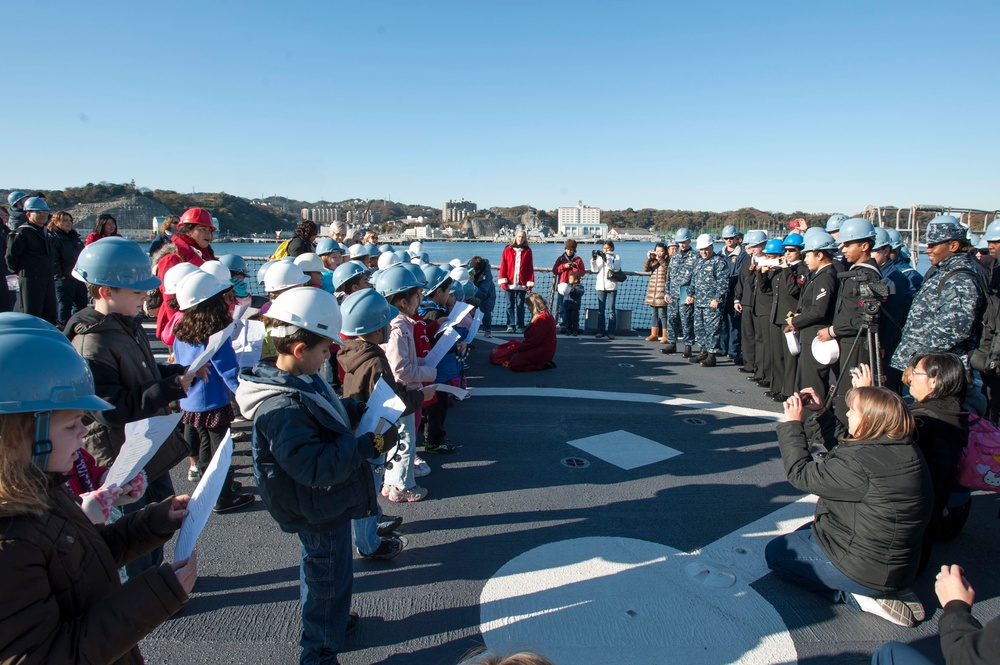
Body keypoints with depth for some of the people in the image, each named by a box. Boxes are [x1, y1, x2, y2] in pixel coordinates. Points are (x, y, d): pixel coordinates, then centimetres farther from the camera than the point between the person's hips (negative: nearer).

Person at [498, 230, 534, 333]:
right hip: (509, 283, 0)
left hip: (522, 284, 0)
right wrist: (503, 281, -5)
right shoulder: (508, 249, 5)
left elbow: (530, 268, 4)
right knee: (510, 305, 4)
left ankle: (520, 326, 7)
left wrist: (530, 283, -2)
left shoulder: (528, 251, 6)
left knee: (520, 305, 3)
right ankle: (510, 326, 11)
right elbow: (503, 266, 3)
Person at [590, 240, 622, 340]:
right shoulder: (600, 257, 9)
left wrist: (605, 259, -22)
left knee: (611, 309, -2)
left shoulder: (616, 257, 4)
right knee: (600, 310, 4)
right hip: (601, 286, 3)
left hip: (612, 287, -2)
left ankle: (611, 332, -1)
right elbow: (594, 269, 1)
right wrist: (593, 259, -14)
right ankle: (600, 331, 9)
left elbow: (616, 268, -14)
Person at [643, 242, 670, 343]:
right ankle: (654, 334, 19)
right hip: (652, 291, 5)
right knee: (654, 313, 12)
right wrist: (648, 259, -14)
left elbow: (668, 269, -18)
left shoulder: (668, 260, 1)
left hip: (662, 291, -5)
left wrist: (660, 259, -20)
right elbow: (646, 269, -1)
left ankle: (665, 336, -5)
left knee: (662, 314, -9)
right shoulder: (653, 260, 13)